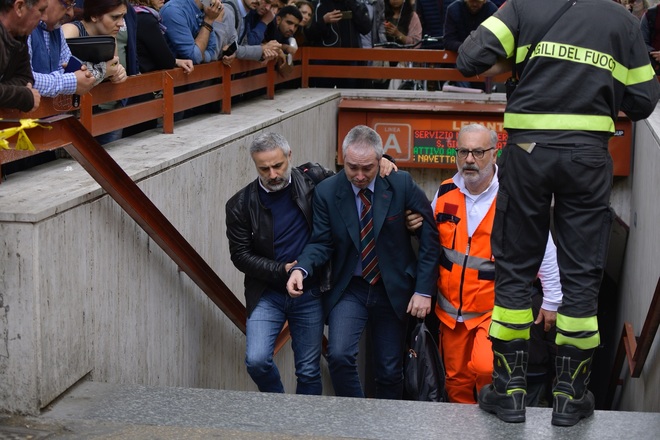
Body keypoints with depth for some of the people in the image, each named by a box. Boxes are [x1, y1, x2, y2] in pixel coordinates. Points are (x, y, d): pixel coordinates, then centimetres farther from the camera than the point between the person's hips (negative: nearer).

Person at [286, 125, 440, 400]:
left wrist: (424, 290, -9)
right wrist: (301, 269, -27)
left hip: (393, 291, 0)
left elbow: (430, 237, -5)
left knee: (390, 372, 8)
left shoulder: (401, 184, -10)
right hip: (348, 290, 0)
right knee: (339, 355, -20)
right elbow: (322, 242, -5)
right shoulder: (326, 192, -8)